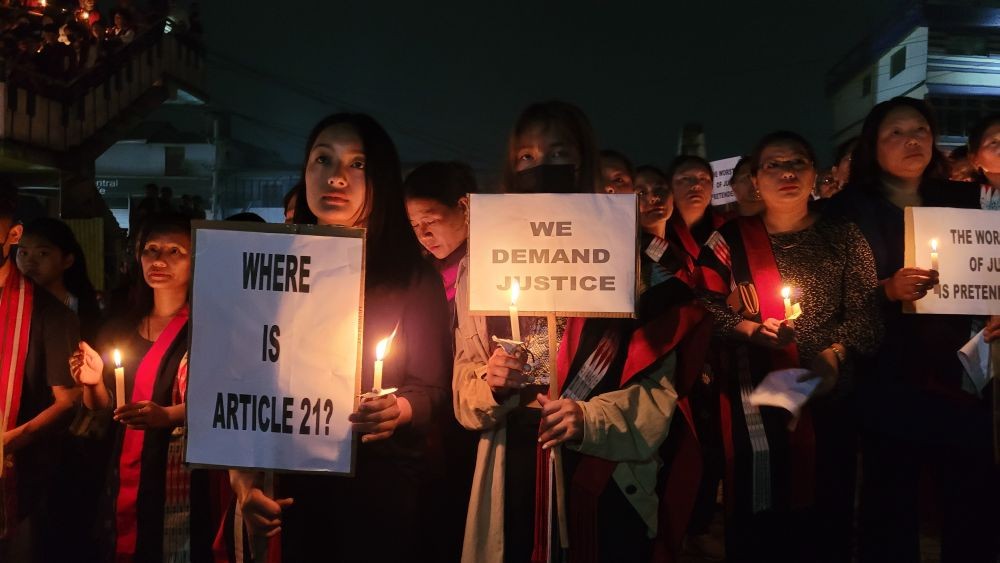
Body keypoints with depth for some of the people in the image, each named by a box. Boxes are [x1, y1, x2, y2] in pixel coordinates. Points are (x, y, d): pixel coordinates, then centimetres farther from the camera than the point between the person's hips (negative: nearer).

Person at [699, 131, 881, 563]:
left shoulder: (843, 238, 7)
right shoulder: (730, 241, 4)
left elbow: (864, 312, -2)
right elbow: (705, 305, -4)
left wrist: (835, 355, -16)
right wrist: (750, 328, -17)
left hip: (829, 395, 2)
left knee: (827, 512, 11)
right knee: (757, 521, 5)